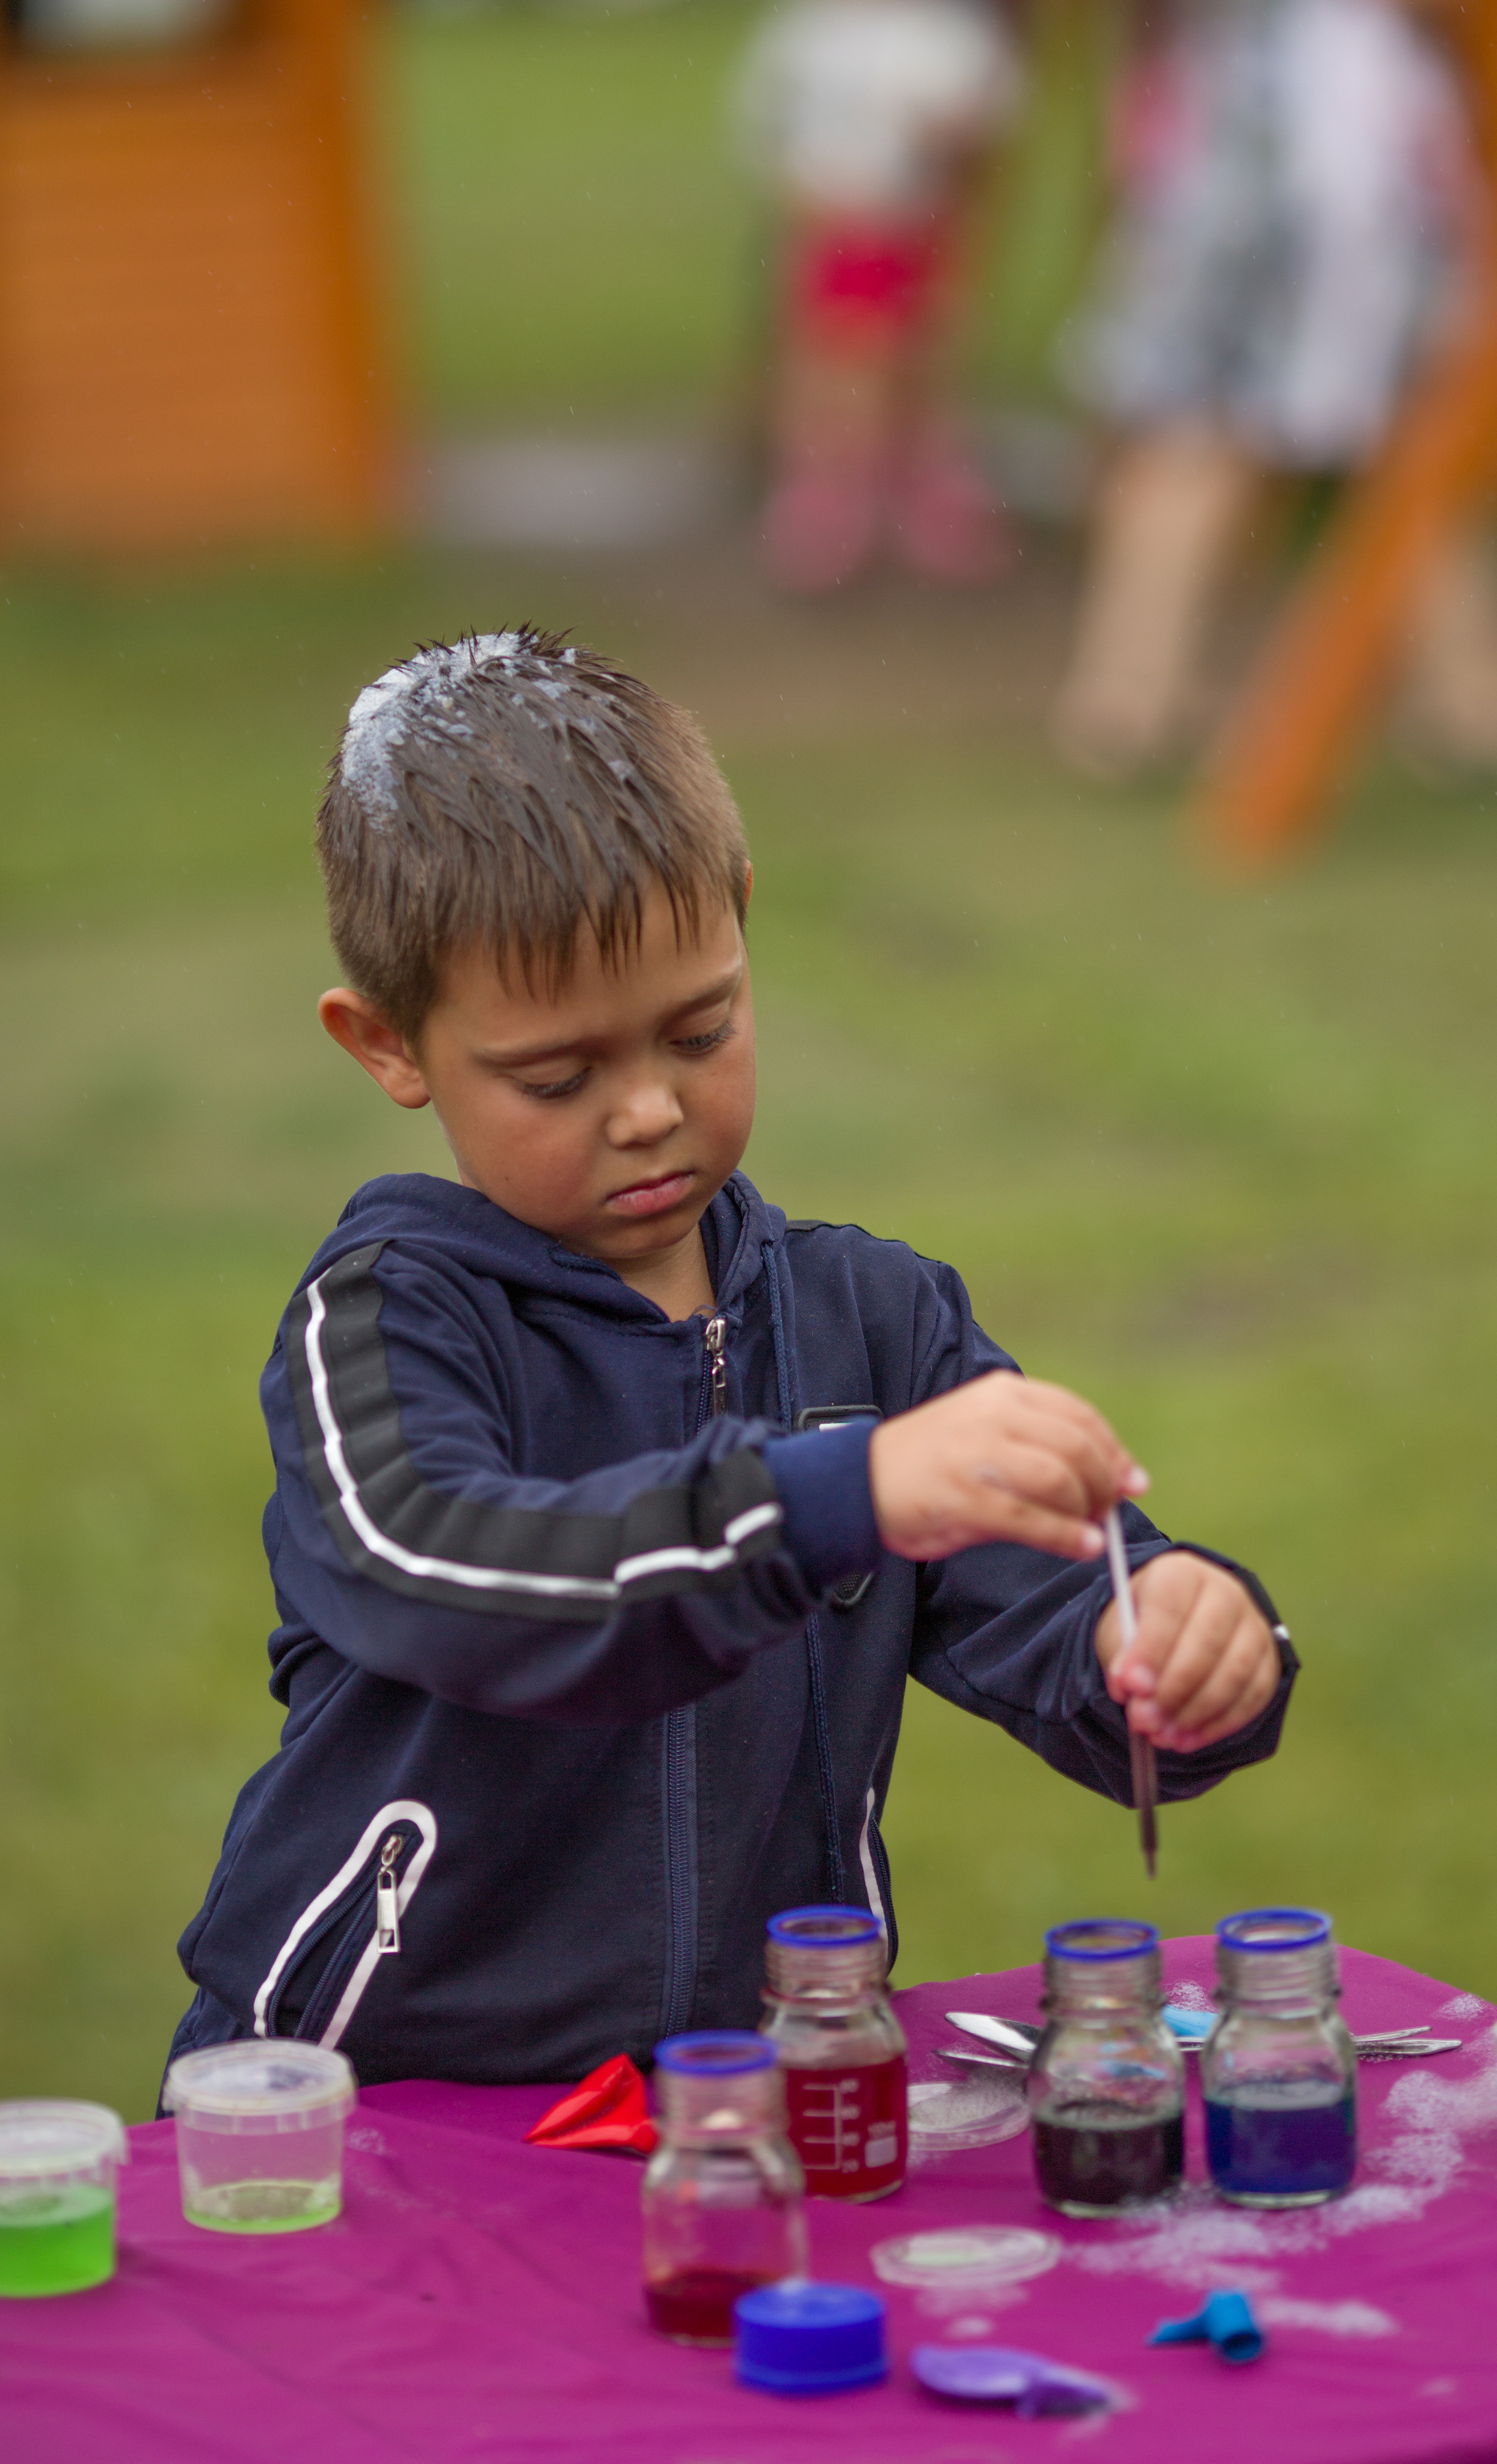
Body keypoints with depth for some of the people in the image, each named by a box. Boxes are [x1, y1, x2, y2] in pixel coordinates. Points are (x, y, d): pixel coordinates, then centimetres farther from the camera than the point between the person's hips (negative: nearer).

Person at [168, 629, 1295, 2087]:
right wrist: (847, 1493, -36)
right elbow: (439, 1583, -24)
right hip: (381, 2119, -6)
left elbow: (1057, 1629, 3)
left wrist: (1178, 1649, -21)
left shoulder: (872, 1321, 11)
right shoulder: (381, 1322, -3)